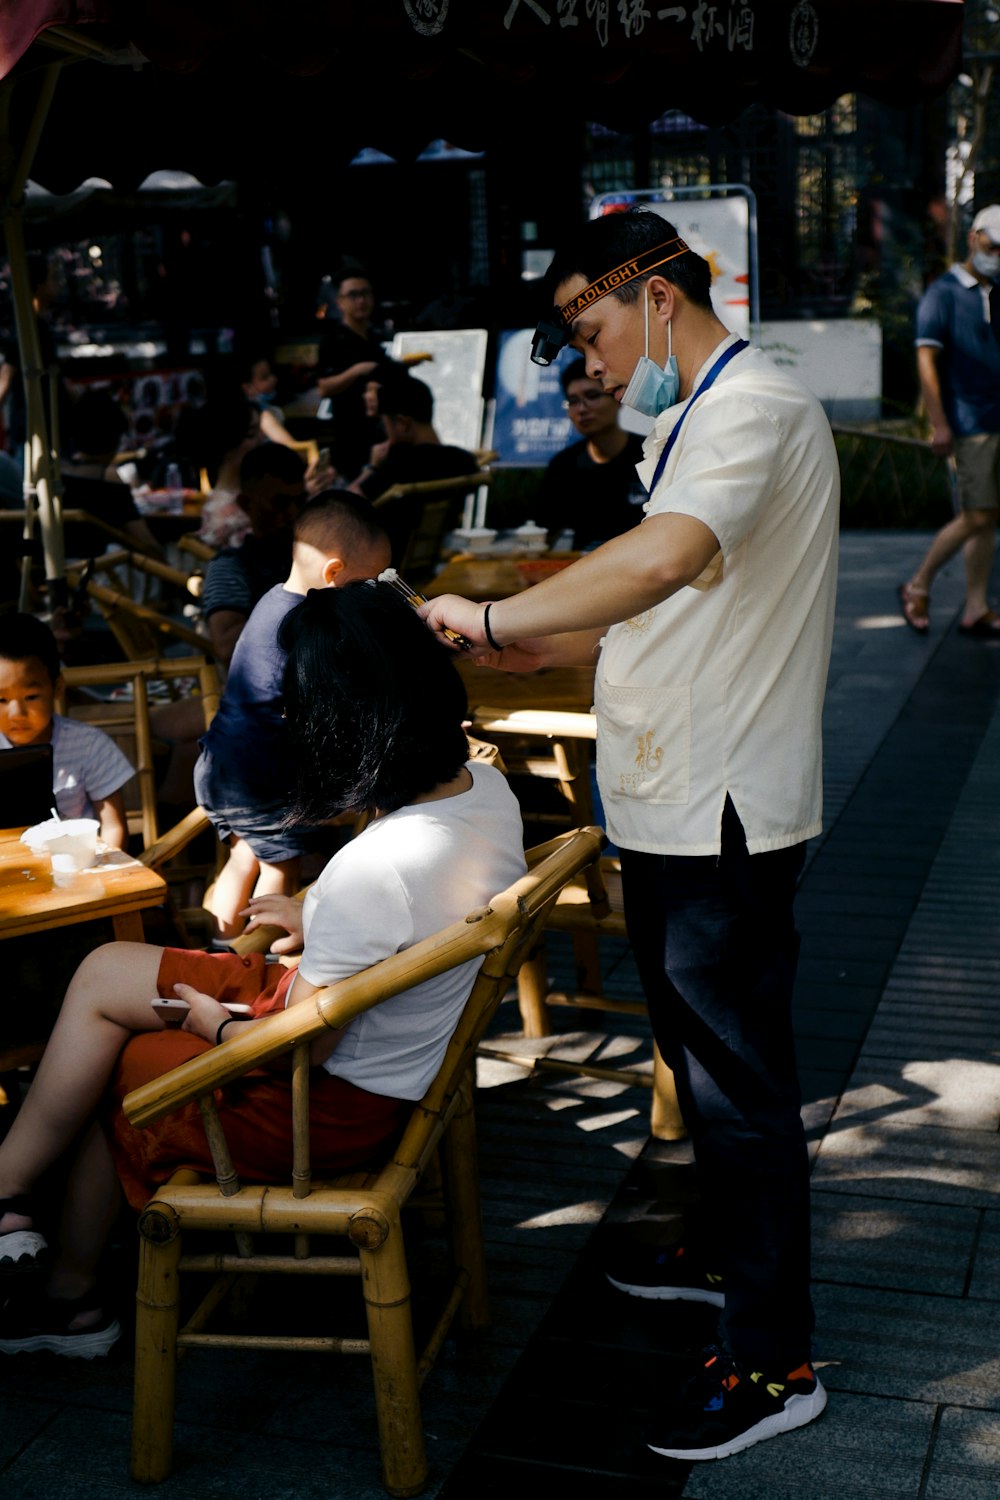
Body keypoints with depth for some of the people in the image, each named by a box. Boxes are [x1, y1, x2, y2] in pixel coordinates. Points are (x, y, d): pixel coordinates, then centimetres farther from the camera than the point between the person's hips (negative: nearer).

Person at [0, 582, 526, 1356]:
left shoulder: (373, 870, -36)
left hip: (334, 1106, -9)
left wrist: (219, 1025, -6)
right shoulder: (486, 784, -10)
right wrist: (321, 925, 11)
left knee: (99, 1076, 9)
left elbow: (300, 1047, -25)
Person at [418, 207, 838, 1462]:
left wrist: (493, 618, -28)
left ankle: (773, 1360, 11)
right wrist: (519, 649, 10)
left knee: (737, 1078, -2)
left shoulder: (753, 407, -17)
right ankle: (724, 1250, 42)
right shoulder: (690, 422, 17)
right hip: (669, 805, 10)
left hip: (724, 813, -10)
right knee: (697, 1057, 23)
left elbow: (658, 562, -36)